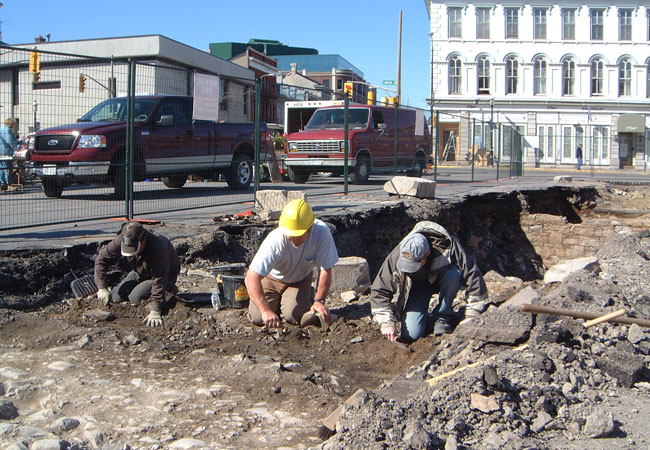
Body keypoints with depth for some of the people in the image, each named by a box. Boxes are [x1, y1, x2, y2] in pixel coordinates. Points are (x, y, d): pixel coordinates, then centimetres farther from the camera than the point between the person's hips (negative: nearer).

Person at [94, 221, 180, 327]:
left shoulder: (158, 246, -41)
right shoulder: (121, 240, -25)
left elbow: (160, 278, -44)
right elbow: (102, 259, -14)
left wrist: (155, 311, -49)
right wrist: (102, 288, -23)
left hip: (167, 275, -6)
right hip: (139, 272, 6)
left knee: (136, 298, -25)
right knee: (116, 297, -2)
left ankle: (168, 289, 1)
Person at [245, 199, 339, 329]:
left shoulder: (321, 232, -32)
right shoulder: (275, 240, -37)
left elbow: (325, 270, -20)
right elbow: (252, 278, -39)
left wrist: (319, 301, -25)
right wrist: (266, 311, -48)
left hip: (300, 280, 1)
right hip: (272, 278, 0)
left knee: (294, 316, -23)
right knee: (258, 317, -17)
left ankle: (308, 297, 12)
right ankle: (278, 300, 17)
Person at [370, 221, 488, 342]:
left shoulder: (447, 247, -35)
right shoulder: (396, 257, -30)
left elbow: (472, 274, -29)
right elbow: (379, 291, -21)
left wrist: (472, 315, -26)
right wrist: (386, 323, -29)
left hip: (441, 281, 0)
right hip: (416, 286, 0)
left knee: (453, 275, -37)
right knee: (411, 334, -20)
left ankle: (443, 317, -14)